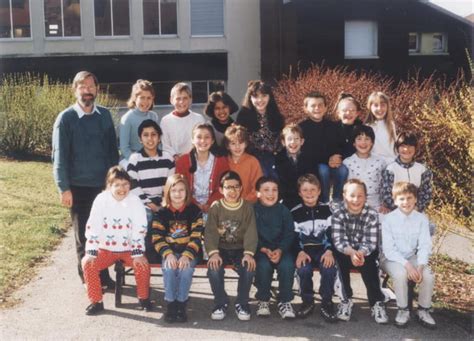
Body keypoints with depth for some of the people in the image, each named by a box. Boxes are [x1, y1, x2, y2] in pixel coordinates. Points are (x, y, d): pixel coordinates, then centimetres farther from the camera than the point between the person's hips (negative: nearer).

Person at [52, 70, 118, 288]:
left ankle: (103, 275, 22)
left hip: (104, 184, 3)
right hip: (79, 187, -3)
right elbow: (59, 156, -7)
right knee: (83, 235, 9)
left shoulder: (104, 115, 6)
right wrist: (64, 189, -12)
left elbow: (112, 149, 10)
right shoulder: (66, 118, -5)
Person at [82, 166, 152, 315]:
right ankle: (96, 301, -5)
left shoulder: (135, 201, -10)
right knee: (87, 263, -21)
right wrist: (91, 252, -17)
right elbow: (92, 227, -10)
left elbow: (140, 229, -11)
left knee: (142, 264, -25)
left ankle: (143, 298, 1)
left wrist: (138, 253, -17)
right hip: (106, 249, 1)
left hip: (129, 249, -1)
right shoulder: (101, 200, -11)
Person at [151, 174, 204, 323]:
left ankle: (181, 304, -15)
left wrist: (187, 255, -23)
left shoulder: (194, 211, -1)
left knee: (186, 268, -30)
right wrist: (168, 254, -22)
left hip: (189, 252, -1)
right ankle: (170, 304, -15)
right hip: (169, 252, 1)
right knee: (169, 268, -30)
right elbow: (157, 238, -4)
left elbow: (196, 237, -8)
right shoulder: (161, 213, 3)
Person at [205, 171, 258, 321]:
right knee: (213, 268, -29)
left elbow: (251, 232, -9)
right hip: (221, 248, 0)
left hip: (240, 249, 0)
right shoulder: (215, 207, -2)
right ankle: (221, 303, -4)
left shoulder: (247, 207, -1)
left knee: (249, 269, -28)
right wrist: (213, 252, -27)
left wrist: (248, 253, -25)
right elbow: (210, 232, -11)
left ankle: (242, 303, -3)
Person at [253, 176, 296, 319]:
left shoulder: (283, 210, 6)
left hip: (282, 249, 1)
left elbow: (289, 234, 1)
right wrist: (264, 250, -19)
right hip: (261, 249, -1)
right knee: (264, 265, -31)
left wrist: (280, 250, -16)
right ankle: (263, 300, -7)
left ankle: (285, 301, -8)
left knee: (287, 265, -29)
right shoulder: (253, 210, 1)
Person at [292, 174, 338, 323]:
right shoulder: (295, 213, 5)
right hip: (304, 249, 0)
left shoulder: (327, 210, 6)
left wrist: (329, 251, -18)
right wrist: (300, 252, -19)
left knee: (329, 268, -31)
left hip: (323, 248, 0)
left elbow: (332, 233, 0)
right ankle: (307, 301, -5)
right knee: (303, 269, -31)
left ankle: (327, 303, -9)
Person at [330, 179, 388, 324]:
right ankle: (346, 300, -12)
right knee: (341, 259, -30)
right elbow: (338, 240, -22)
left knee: (368, 263, -28)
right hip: (344, 251, 0)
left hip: (365, 252, 1)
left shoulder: (372, 214, -13)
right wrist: (351, 252, -42)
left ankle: (377, 303, -10)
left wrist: (361, 253, -38)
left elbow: (371, 243, -16)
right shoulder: (337, 211, -15)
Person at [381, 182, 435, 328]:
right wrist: (407, 265, -26)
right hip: (392, 258, -3)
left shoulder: (422, 219, -4)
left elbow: (424, 246, -5)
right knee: (400, 274, -34)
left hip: (412, 257, 3)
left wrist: (420, 266, -23)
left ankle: (424, 311, 0)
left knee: (428, 275, -24)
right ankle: (403, 310, -10)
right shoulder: (389, 219, -12)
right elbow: (389, 249, -15)